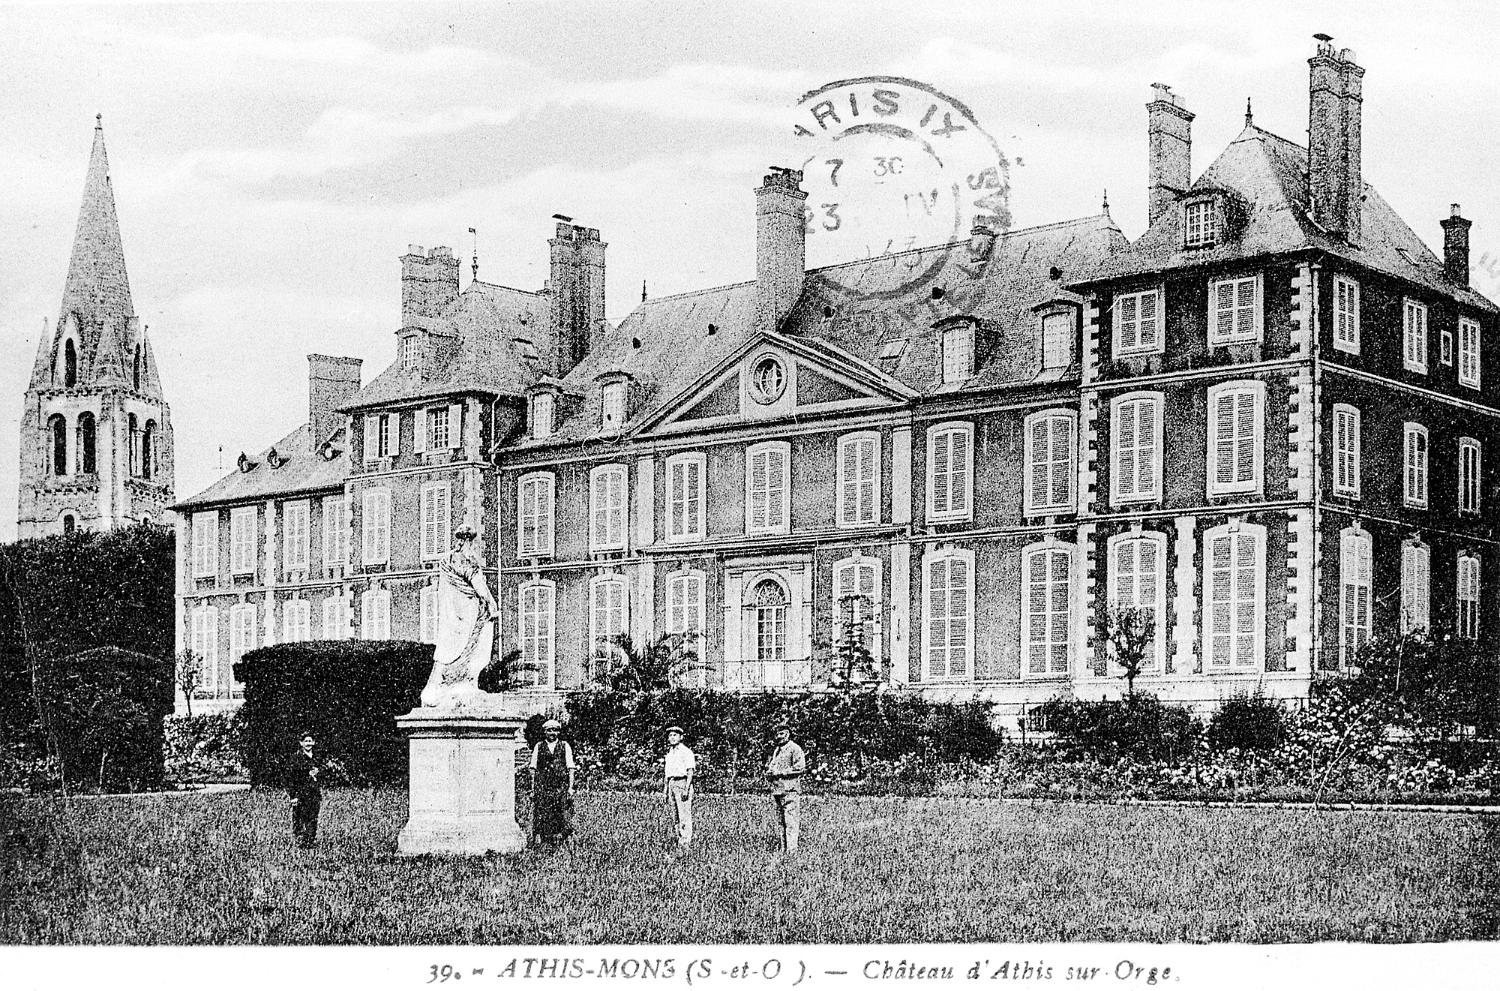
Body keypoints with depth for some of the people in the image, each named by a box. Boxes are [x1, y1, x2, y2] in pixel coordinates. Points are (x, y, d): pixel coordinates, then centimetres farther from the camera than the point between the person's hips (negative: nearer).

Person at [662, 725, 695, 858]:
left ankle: (684, 845, -16)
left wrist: (686, 789, -18)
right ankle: (681, 840, 13)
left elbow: (690, 771, -10)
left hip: (682, 783, -8)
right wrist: (665, 790, 18)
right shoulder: (669, 753, 19)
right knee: (675, 817, 8)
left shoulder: (686, 752, -5)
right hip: (671, 784, 8)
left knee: (684, 816, -11)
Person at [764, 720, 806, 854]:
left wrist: (780, 772, -14)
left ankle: (792, 850, -14)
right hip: (777, 790, 8)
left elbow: (800, 768, -14)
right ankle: (783, 850, 12)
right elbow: (768, 768, 28)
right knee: (781, 822, 8)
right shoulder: (775, 750, 21)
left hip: (790, 790, -8)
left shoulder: (794, 749, -4)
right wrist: (769, 772, 3)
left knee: (791, 822, -11)